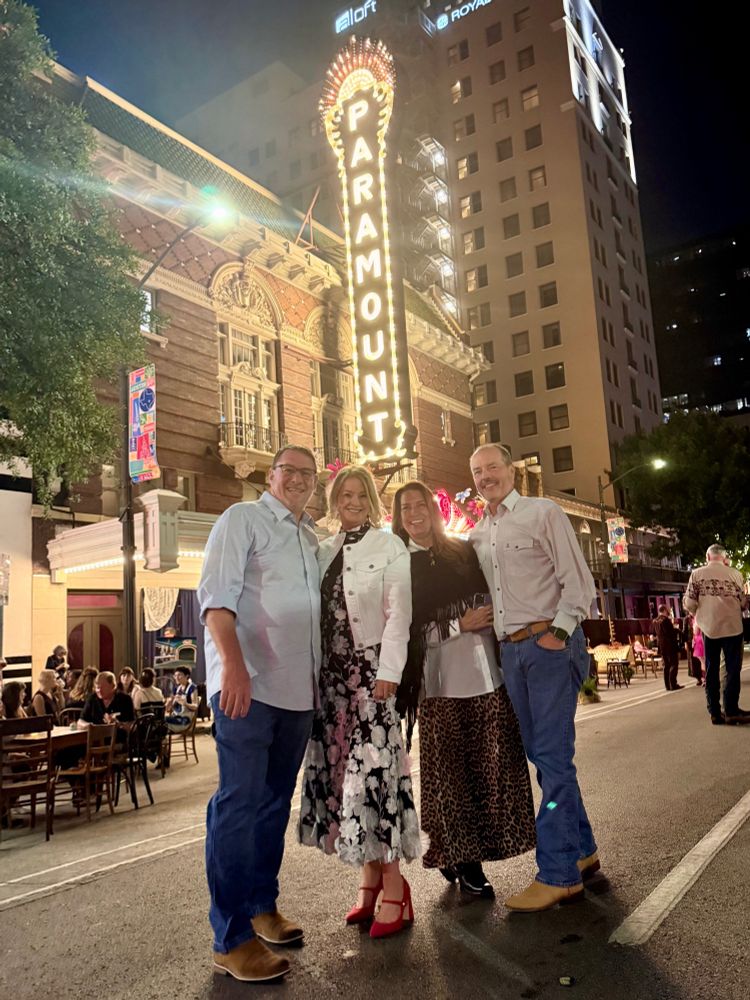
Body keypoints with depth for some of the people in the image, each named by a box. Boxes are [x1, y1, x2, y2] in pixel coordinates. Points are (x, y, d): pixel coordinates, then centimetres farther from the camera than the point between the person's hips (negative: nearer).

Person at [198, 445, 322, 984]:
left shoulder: (313, 538, 17)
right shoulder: (242, 519, -2)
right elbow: (216, 594, -13)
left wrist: (321, 676, 13)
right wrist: (233, 662, -25)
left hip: (299, 690, 7)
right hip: (248, 685, -7)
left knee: (276, 802, 15)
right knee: (239, 804, -5)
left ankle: (262, 905, 30)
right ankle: (232, 937, 5)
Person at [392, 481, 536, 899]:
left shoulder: (464, 551, 10)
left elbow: (491, 598, 18)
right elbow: (404, 631, -6)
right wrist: (460, 624, -11)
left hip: (488, 676, 3)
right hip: (441, 683, -3)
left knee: (494, 766, 5)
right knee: (451, 771, 1)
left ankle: (458, 852, 23)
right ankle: (465, 862, 16)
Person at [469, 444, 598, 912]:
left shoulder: (543, 513, -3)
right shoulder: (477, 536, 14)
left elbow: (578, 582, -8)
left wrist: (558, 632, -15)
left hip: (550, 645, -6)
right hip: (510, 650, 7)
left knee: (552, 756, -6)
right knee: (543, 756, 12)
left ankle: (558, 874, 3)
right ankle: (581, 852, 27)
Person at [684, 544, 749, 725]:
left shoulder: (697, 574, -1)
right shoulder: (734, 574, -4)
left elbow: (689, 603, -4)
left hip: (709, 627, 2)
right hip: (732, 626, -2)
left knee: (711, 670, 9)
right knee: (733, 669, 6)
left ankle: (715, 712, 12)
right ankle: (731, 711, 3)